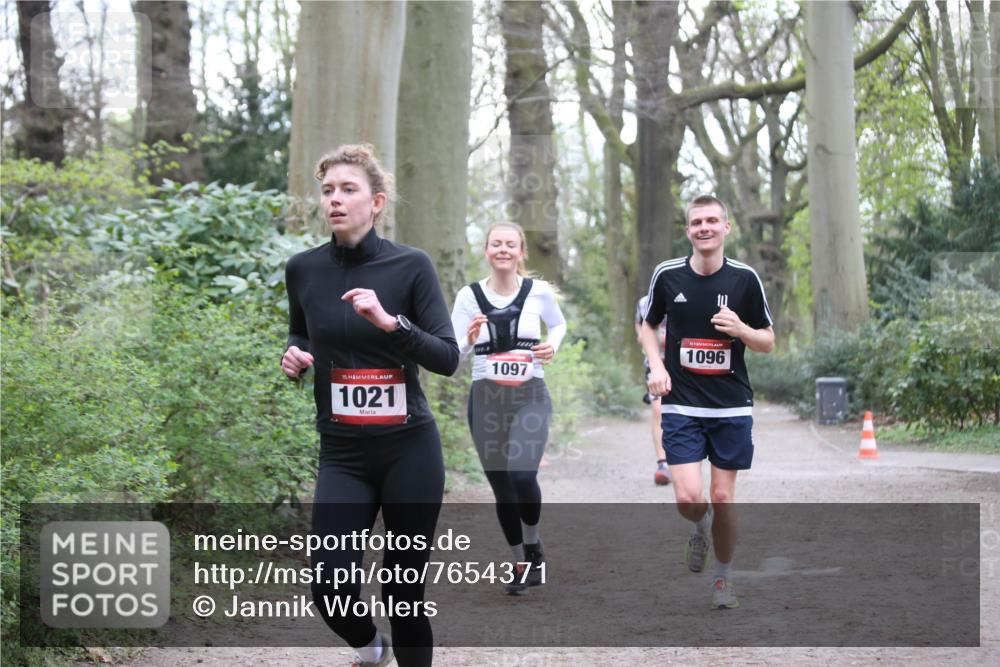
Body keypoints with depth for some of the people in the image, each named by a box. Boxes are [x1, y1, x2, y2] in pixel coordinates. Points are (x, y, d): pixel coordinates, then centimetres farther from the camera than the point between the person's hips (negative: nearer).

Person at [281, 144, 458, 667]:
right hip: (342, 453, 2)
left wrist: (389, 321, -24)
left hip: (409, 449, -2)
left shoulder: (411, 265, -6)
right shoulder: (303, 269, 2)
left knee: (405, 591, 3)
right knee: (331, 591, -9)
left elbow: (447, 358, -10)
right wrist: (294, 355, -2)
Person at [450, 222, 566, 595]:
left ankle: (533, 545, 10)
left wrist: (553, 346, -2)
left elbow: (559, 325, 18)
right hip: (486, 398, 1)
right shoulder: (469, 296, -2)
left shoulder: (539, 292, -1)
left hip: (530, 396, -1)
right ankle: (521, 564, 25)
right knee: (502, 488, 7)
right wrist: (469, 339, -21)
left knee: (523, 476, -19)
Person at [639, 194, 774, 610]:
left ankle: (723, 576, 23)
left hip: (732, 406, 0)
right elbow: (648, 325, 15)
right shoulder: (667, 275, -1)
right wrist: (656, 365, -2)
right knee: (688, 499, -10)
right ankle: (702, 529, 26)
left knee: (723, 498, 2)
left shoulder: (745, 278, -3)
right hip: (681, 405, 0)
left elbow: (768, 342, 4)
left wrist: (741, 329, -18)